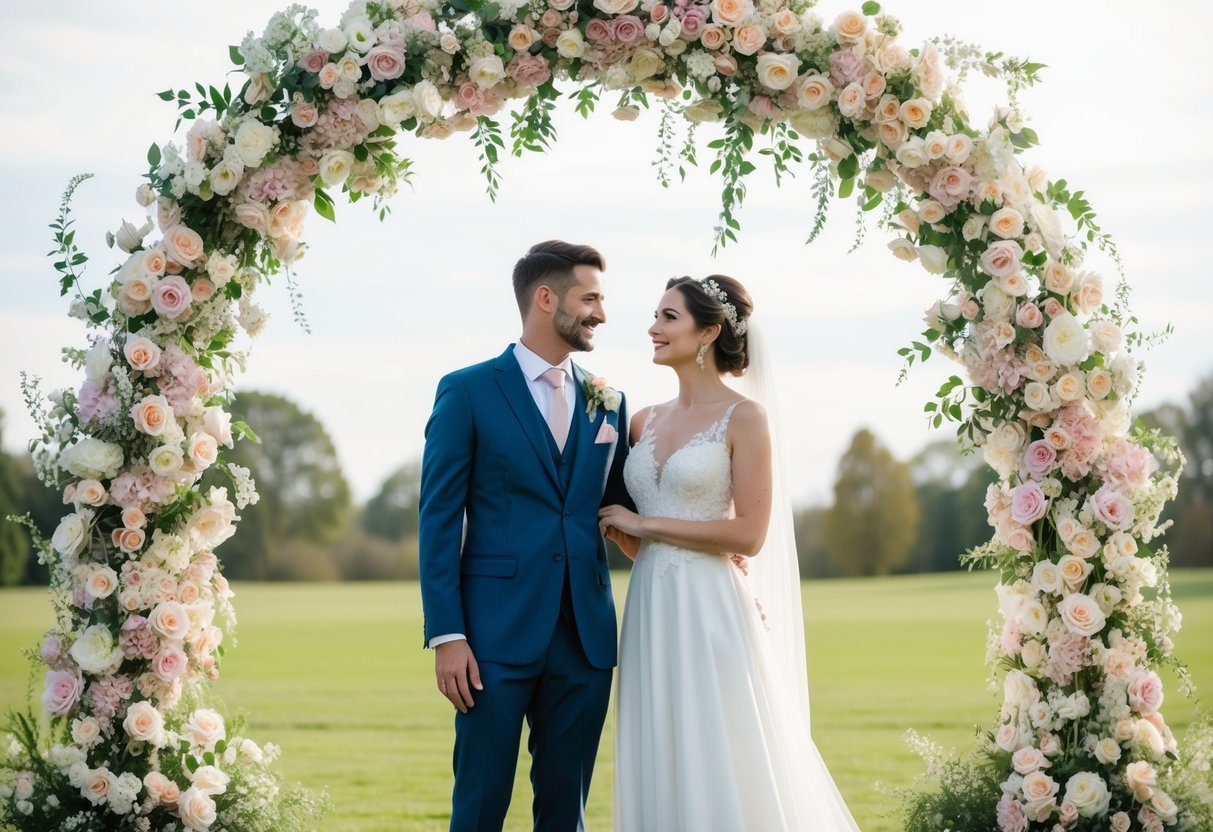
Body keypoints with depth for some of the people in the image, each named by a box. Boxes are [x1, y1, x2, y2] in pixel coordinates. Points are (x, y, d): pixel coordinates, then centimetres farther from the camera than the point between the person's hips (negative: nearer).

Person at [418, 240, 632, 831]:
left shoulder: (608, 402, 13)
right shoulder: (468, 392, -1)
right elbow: (439, 518, -4)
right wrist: (446, 636, -11)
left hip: (585, 635, 4)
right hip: (497, 633, -4)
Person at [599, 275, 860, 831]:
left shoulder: (742, 418, -5)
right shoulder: (645, 422, 12)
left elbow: (749, 535, -13)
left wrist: (644, 524, -9)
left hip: (710, 611, -6)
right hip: (652, 611, 6)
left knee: (721, 769, -3)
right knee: (661, 766, 8)